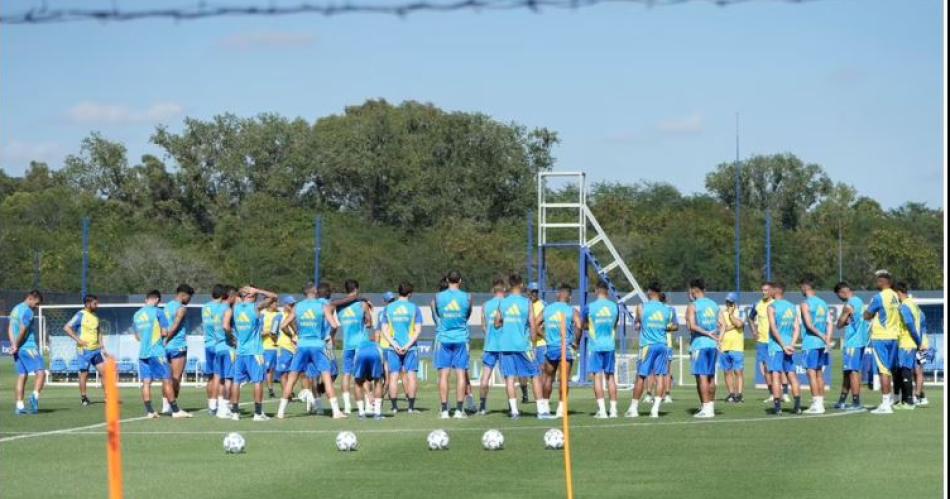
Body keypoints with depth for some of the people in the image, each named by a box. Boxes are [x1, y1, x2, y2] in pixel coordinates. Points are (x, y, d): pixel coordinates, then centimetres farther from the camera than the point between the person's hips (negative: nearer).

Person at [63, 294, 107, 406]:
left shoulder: (95, 316, 13)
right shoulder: (81, 315, -8)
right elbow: (66, 328, -13)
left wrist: (102, 347, 17)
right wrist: (78, 340, -18)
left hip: (96, 349, 6)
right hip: (84, 349, -6)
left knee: (103, 371, -2)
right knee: (84, 373, 0)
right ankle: (83, 397, 12)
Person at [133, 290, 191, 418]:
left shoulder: (137, 315, 11)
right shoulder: (157, 312, -6)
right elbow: (164, 332, -8)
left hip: (142, 352, 5)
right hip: (157, 351, -5)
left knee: (146, 382, 4)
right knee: (167, 380, 0)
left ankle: (149, 411, 0)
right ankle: (175, 410, 1)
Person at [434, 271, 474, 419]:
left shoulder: (438, 297, -2)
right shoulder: (467, 297, -2)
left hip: (443, 338, 0)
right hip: (461, 338, 0)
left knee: (444, 374, 2)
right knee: (461, 374, 2)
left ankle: (444, 410, -1)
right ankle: (459, 410, -2)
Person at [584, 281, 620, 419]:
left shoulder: (590, 307, -8)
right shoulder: (614, 306, 1)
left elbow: (584, 325, 8)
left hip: (595, 345, -3)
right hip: (610, 345, 3)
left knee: (598, 376, -3)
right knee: (610, 376, 10)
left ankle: (602, 410, -11)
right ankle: (613, 409, 9)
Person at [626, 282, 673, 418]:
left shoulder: (642, 307, -5)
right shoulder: (666, 310, 4)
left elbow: (637, 322, 8)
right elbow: (668, 327, 12)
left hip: (647, 345, -2)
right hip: (662, 345, 2)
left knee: (641, 377, 4)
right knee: (660, 376, 1)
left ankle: (633, 408, 9)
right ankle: (655, 409, -4)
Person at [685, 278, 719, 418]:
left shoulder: (692, 306, -7)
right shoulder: (714, 305, 12)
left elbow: (692, 326, -19)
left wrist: (707, 333, -14)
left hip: (699, 344, -6)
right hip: (713, 344, 6)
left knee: (702, 376, -6)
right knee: (711, 376, 12)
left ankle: (706, 408, -10)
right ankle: (711, 406, 15)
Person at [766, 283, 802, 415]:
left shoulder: (772, 306, -6)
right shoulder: (792, 306, 11)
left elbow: (773, 328, -14)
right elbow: (796, 328, 5)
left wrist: (783, 346, -12)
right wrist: (791, 344, -2)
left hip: (776, 346, -5)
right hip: (789, 346, 5)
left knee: (776, 375, -5)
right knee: (792, 375, 9)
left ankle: (777, 407, -11)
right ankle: (797, 406, 5)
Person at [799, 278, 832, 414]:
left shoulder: (805, 304, -9)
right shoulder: (823, 303, 13)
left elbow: (809, 324, -19)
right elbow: (830, 324, 8)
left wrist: (821, 336, -13)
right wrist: (827, 340, 2)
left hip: (810, 343, -7)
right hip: (822, 344, 7)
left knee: (811, 373, -4)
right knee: (819, 373, 12)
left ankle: (816, 404, -8)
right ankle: (820, 402, 13)